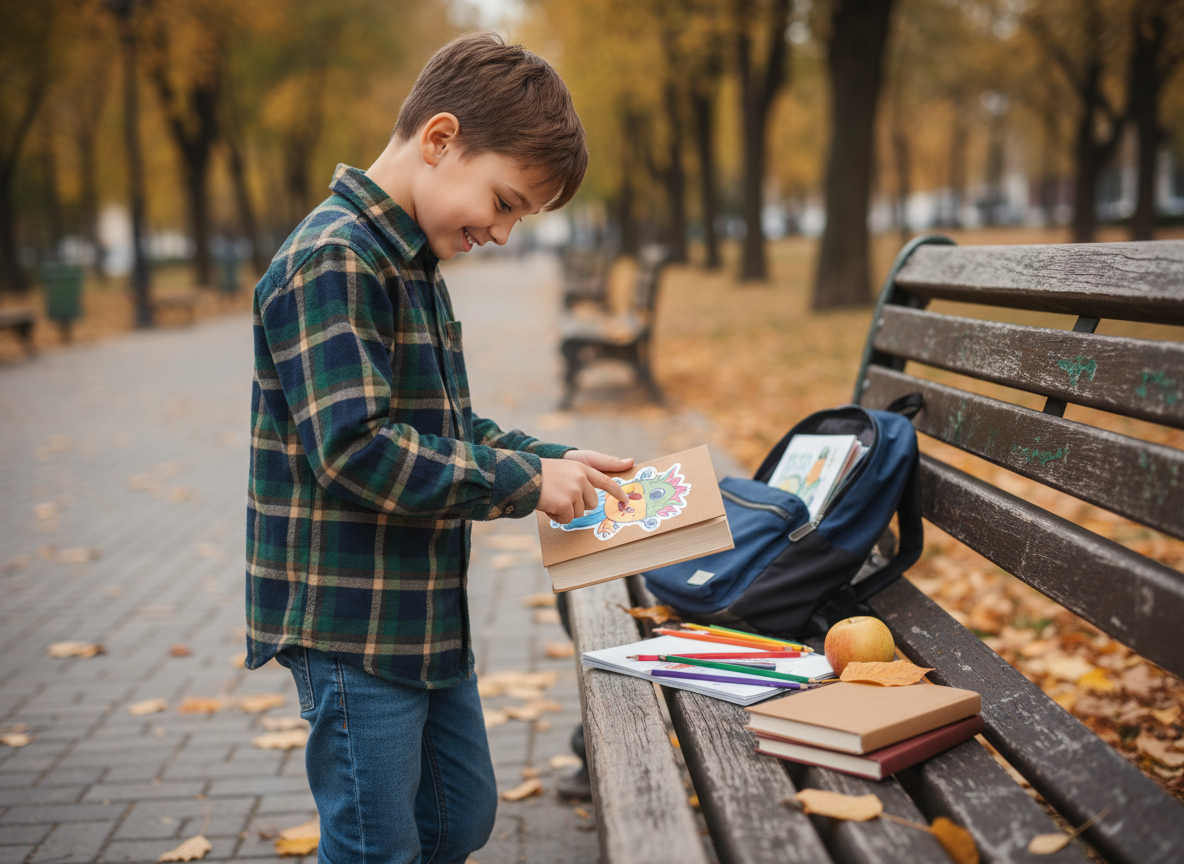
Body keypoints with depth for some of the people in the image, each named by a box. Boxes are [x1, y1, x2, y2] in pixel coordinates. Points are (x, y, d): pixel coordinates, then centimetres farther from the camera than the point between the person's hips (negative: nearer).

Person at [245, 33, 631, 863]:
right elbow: (355, 451, -27)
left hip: (429, 616, 10)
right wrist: (526, 483, -21)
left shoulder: (415, 267, 13)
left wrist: (555, 459, 4)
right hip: (351, 628, -10)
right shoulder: (333, 263, -19)